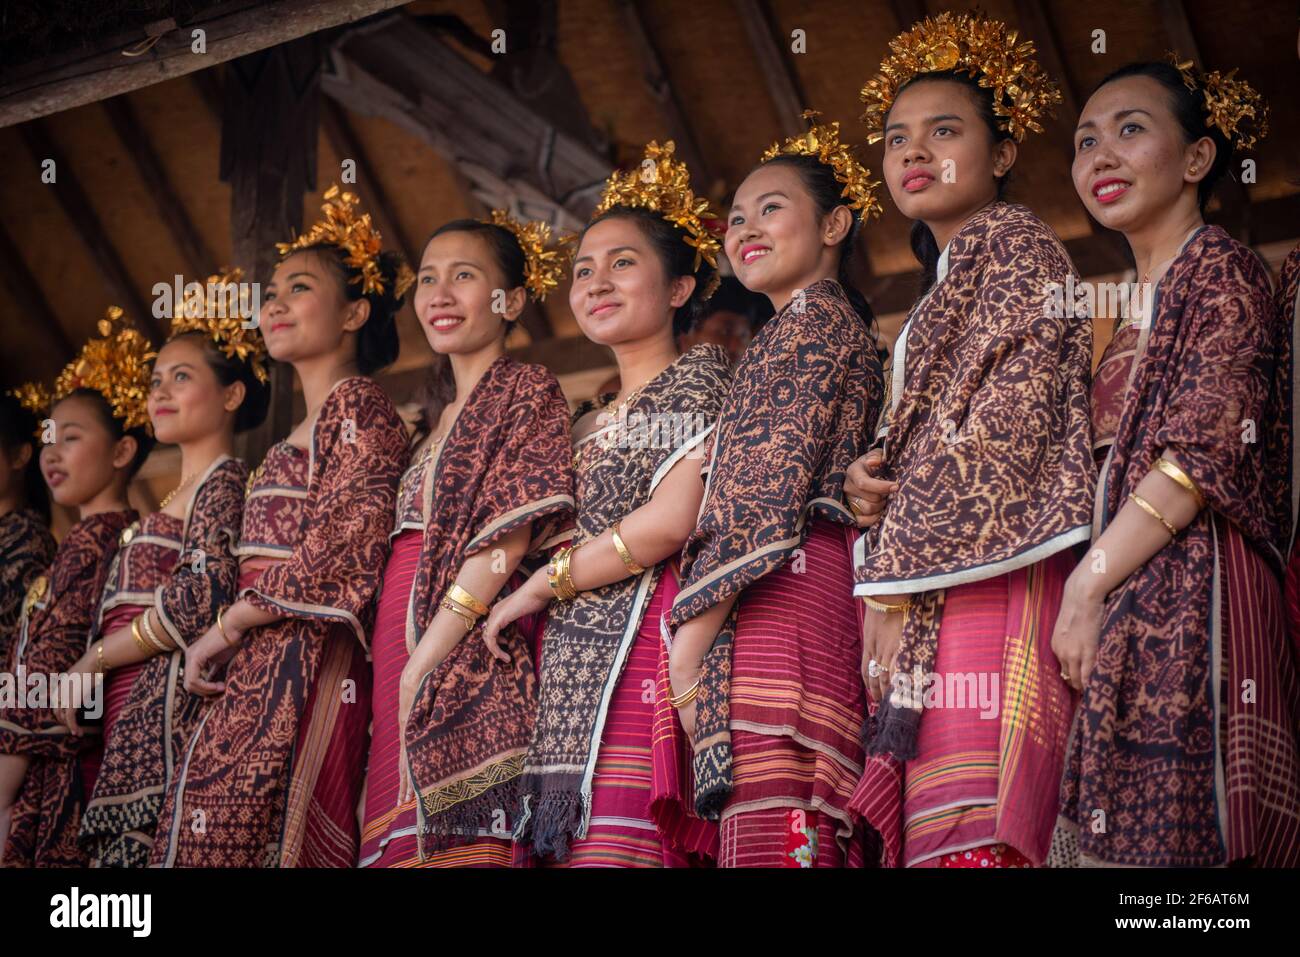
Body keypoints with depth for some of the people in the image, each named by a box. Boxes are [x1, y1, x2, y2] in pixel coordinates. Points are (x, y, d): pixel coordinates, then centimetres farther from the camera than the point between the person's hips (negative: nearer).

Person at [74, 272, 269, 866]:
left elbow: (206, 595, -15)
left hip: (171, 702, -8)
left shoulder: (223, 480, 0)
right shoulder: (173, 500, 27)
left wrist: (91, 661, -8)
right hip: (128, 720, 9)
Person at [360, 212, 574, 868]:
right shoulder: (439, 420, 24)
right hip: (399, 658, 7)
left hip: (468, 661, -7)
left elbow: (507, 541, -10)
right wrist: (391, 664, 6)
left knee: (457, 844, -14)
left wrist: (421, 665, -15)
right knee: (398, 840, 2)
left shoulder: (528, 391, 1)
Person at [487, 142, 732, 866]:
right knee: (564, 844, -3)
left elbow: (672, 521, -10)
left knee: (618, 846, -19)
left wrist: (542, 585, -2)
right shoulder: (588, 425, 26)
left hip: (646, 649, -7)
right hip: (571, 669, 7)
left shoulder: (700, 377, 3)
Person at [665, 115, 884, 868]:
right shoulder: (837, 323, 29)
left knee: (771, 834, -17)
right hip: (811, 595, 10)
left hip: (779, 595, -10)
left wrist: (694, 626, -13)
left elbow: (774, 484, -12)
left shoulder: (812, 317, 0)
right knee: (805, 832, 3)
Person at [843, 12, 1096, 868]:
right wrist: (867, 479, 3)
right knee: (925, 831, 0)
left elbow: (998, 440, -10)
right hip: (933, 604, 8)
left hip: (985, 587, -8)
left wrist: (894, 585, -13)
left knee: (967, 837, -18)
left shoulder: (1015, 247, 2)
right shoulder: (945, 286, 28)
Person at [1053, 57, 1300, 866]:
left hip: (1189, 591, -8)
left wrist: (1088, 584, -12)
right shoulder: (1143, 312, 23)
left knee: (1164, 834, -14)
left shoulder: (1221, 269, -1)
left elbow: (1208, 450, -12)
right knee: (1113, 830, 2)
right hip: (1126, 609, 8)